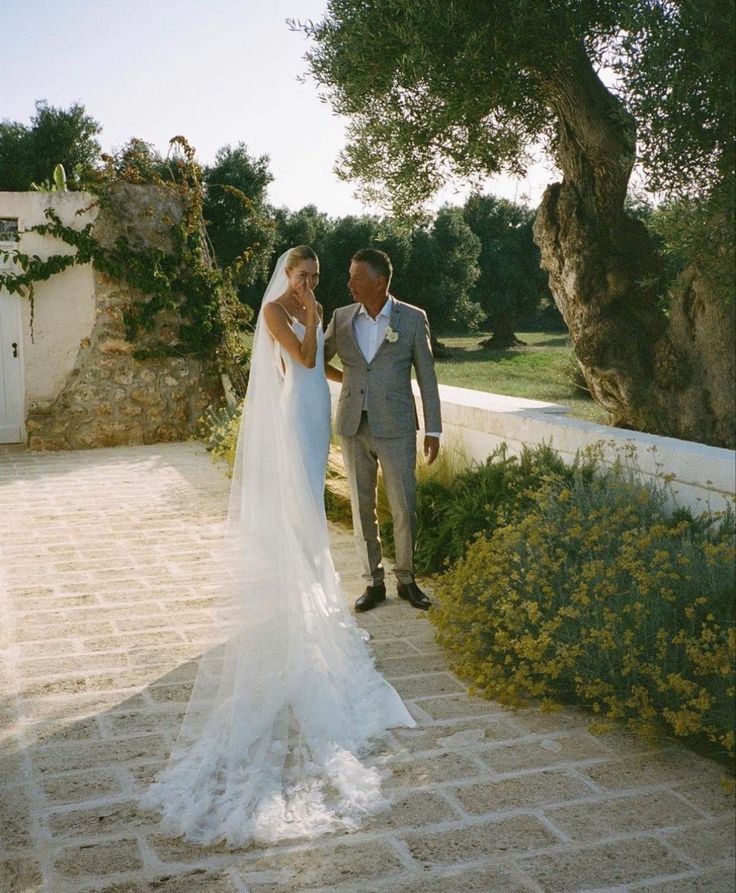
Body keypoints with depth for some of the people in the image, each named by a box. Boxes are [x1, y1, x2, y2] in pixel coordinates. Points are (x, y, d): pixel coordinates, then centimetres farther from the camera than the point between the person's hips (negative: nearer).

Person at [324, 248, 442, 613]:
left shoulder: (413, 319, -2)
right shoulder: (341, 318, 5)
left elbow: (427, 376, 1)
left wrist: (433, 430, -1)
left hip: (395, 428, -2)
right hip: (353, 427, 3)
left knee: (404, 508, 1)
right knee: (362, 508, 7)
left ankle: (406, 579, 20)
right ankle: (374, 582, 19)